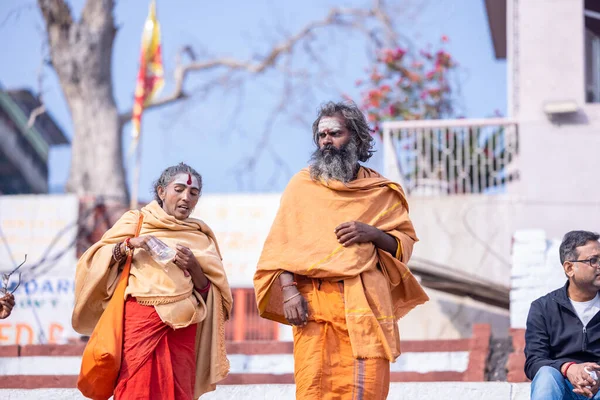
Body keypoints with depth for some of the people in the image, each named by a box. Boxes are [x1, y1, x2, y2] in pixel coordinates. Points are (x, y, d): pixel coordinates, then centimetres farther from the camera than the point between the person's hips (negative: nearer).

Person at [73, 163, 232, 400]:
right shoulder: (136, 221, 11)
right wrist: (129, 244, -13)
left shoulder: (200, 236, 17)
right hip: (140, 317, -2)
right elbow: (95, 261, 3)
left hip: (183, 324, 2)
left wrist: (194, 267, -7)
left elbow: (209, 291, 11)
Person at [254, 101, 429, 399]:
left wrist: (372, 234, -8)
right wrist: (288, 290, -9)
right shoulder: (301, 185, 12)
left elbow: (406, 241, 12)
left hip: (366, 302, 1)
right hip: (313, 300, 0)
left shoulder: (381, 192, 14)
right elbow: (281, 245, 6)